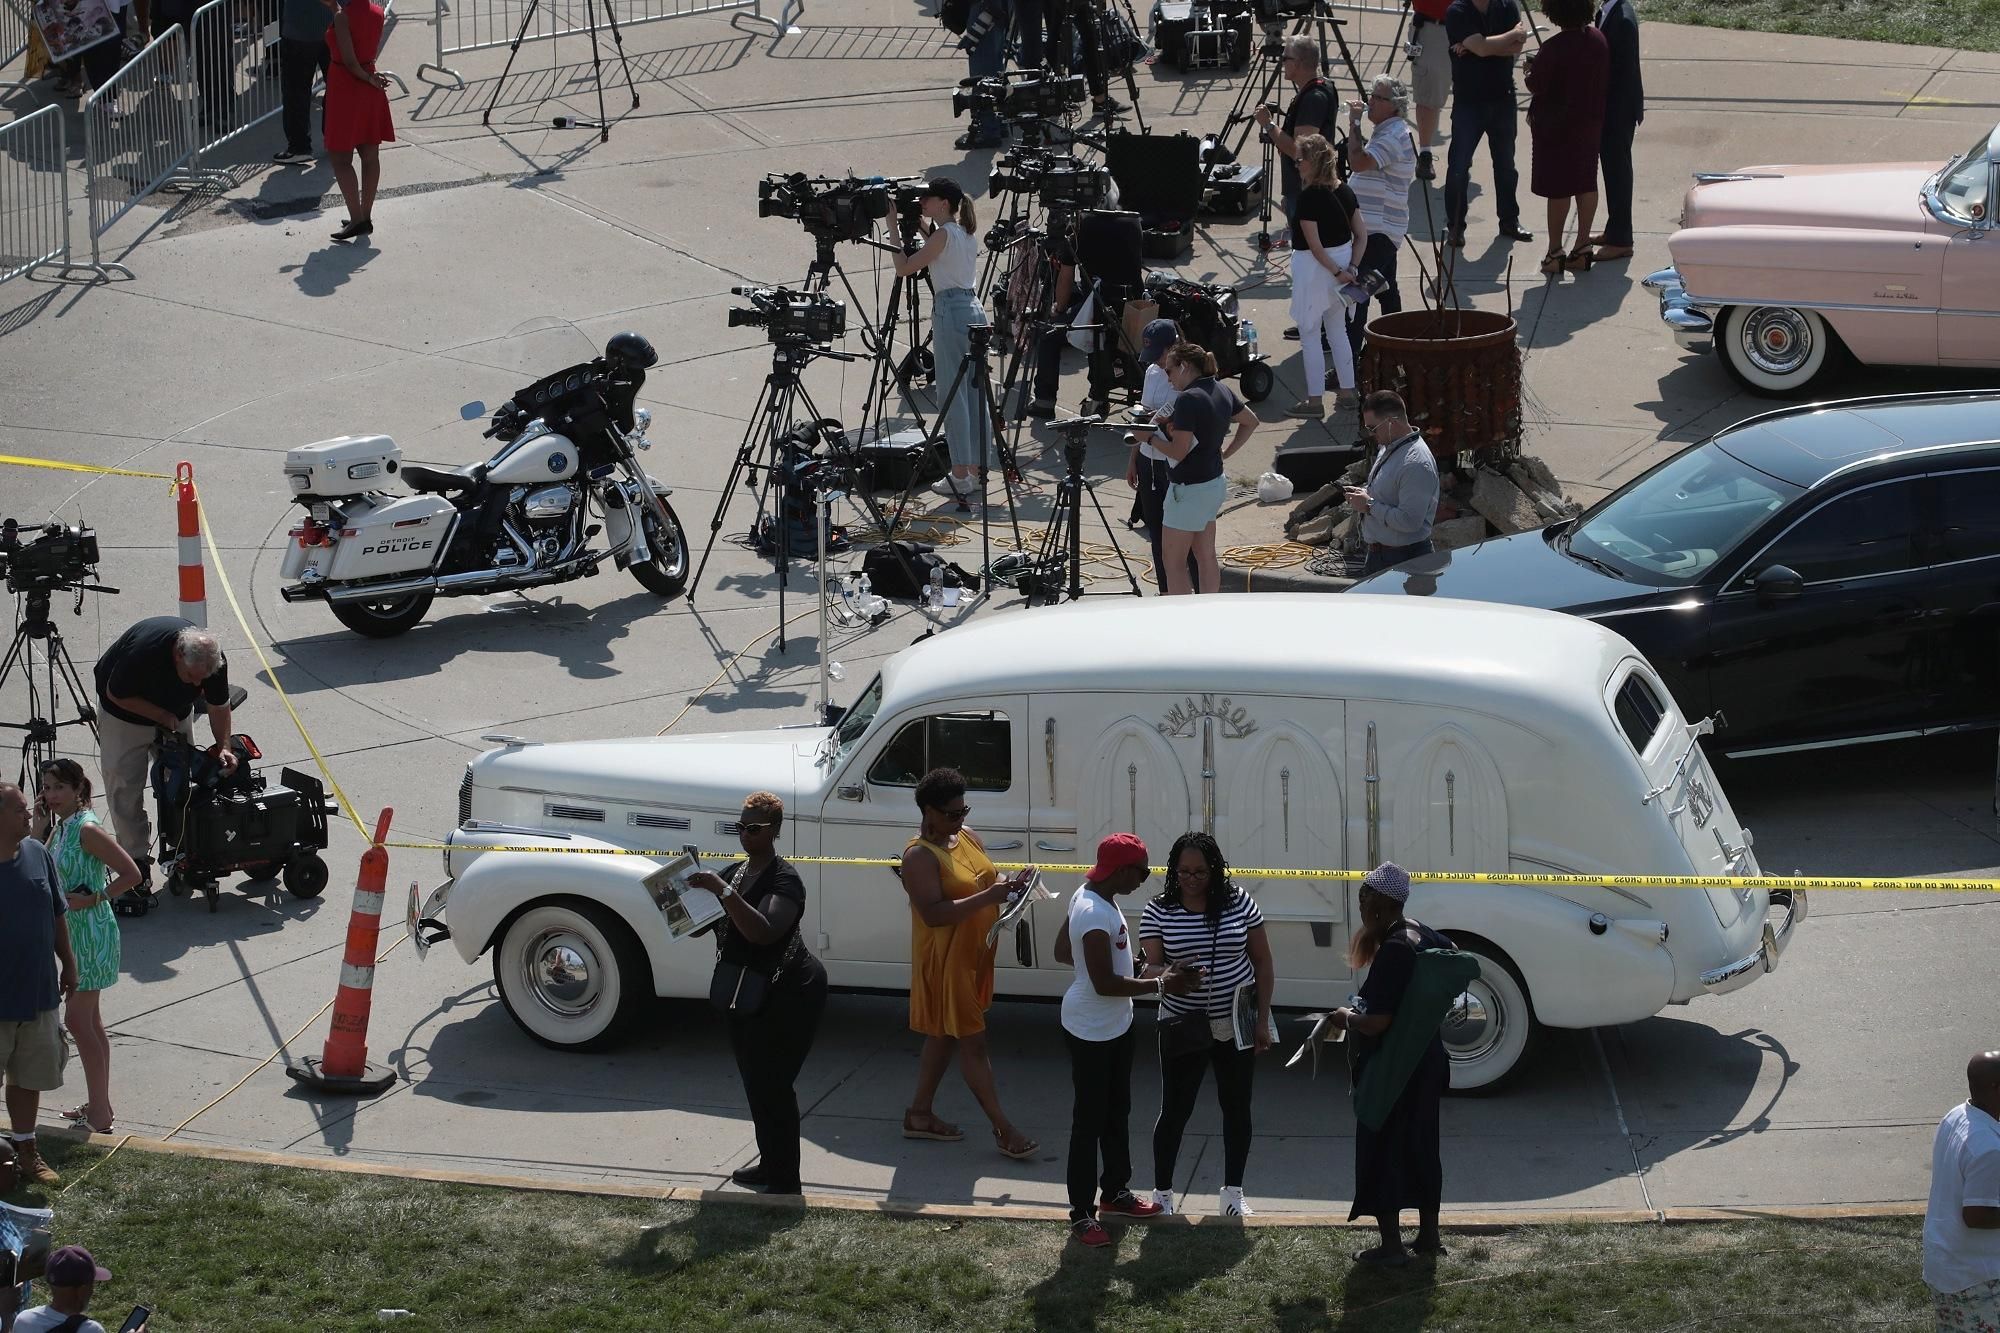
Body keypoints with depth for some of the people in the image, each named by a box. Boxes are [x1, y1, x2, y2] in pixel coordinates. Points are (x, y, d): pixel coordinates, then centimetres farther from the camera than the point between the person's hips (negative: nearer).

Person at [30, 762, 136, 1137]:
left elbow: (131, 874, -21)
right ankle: (99, 1105, 24)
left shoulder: (86, 829, -19)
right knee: (90, 1021, 15)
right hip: (70, 930, 9)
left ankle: (99, 1112, -2)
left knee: (78, 1020, -7)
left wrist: (92, 899, -21)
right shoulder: (60, 827, 8)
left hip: (90, 931, -9)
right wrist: (39, 828, -2)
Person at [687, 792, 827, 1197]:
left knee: (773, 1085, -8)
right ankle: (769, 1163, 31)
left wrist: (723, 891, -37)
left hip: (788, 995, -9)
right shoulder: (735, 873, 11)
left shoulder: (784, 879, -17)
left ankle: (785, 1181, -3)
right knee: (755, 1081, 16)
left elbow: (763, 931, -33)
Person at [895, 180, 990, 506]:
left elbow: (904, 268, -10)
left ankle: (961, 475, -6)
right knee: (974, 393, 10)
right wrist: (924, 229, 22)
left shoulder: (943, 234, -10)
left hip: (951, 313, -9)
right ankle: (975, 470, 13)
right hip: (974, 310, 9)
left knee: (953, 396, -5)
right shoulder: (967, 234, 14)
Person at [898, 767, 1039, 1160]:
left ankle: (919, 1114, 29)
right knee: (973, 1042, -3)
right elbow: (933, 913, -28)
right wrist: (987, 897, -34)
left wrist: (1005, 884, -5)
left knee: (943, 1035, 17)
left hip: (974, 954, 9)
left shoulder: (966, 836, 6)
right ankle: (1003, 1129, 1)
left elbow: (983, 877, 19)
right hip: (945, 961, -9)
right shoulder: (919, 856, -20)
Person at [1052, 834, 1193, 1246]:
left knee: (1117, 1112, 23)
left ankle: (1115, 1191, 39)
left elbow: (1062, 951, 13)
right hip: (1091, 1033, -10)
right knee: (1089, 1121, -1)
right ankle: (1082, 1215, 7)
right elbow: (1105, 984, -28)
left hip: (1115, 1026, 10)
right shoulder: (1097, 915, -29)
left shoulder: (1089, 895, 2)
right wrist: (1160, 985, -20)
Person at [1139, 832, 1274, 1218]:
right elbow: (1151, 968, -11)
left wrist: (1263, 1021, -2)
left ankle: (1233, 1193, 26)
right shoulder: (1159, 911, -9)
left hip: (1236, 1025, 2)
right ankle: (1162, 1194, 18)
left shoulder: (1239, 903, -7)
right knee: (1175, 1111, 4)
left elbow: (1262, 962, 0)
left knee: (1237, 1108, 12)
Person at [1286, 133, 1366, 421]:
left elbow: (1315, 244, -22)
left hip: (1316, 267, -8)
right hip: (1342, 260, 8)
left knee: (1310, 334, 3)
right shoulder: (1344, 191, 3)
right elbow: (1361, 234, 4)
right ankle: (1347, 394, 21)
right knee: (1337, 330, 18)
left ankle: (1314, 401, 6)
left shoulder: (1309, 196, -19)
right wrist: (1350, 267, 2)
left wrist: (1336, 272, -15)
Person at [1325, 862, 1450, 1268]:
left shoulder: (1392, 952, -26)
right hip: (1427, 1063, 9)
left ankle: (1391, 1246, 9)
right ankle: (1429, 1236, 30)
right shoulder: (1423, 935, 2)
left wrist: (1346, 1017, -9)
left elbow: (1376, 1022, -30)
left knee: (1381, 1151, 3)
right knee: (1421, 1146, 19)